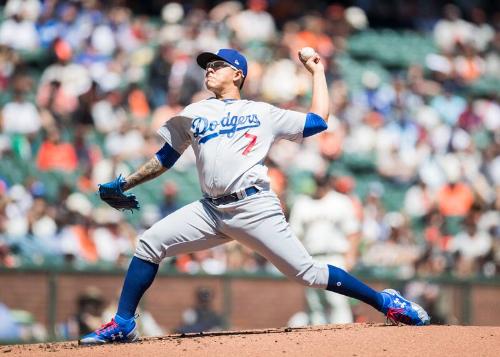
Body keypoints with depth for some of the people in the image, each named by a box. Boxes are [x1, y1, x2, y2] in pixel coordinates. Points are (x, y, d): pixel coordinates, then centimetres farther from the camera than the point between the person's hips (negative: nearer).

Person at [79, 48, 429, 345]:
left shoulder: (263, 113, 12)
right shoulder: (192, 115, 21)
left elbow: (319, 120, 13)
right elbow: (165, 158, 25)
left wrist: (317, 71, 19)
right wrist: (123, 185, 17)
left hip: (254, 207, -4)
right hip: (211, 210, 4)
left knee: (308, 272, -9)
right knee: (150, 243, -11)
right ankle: (123, 324, -5)